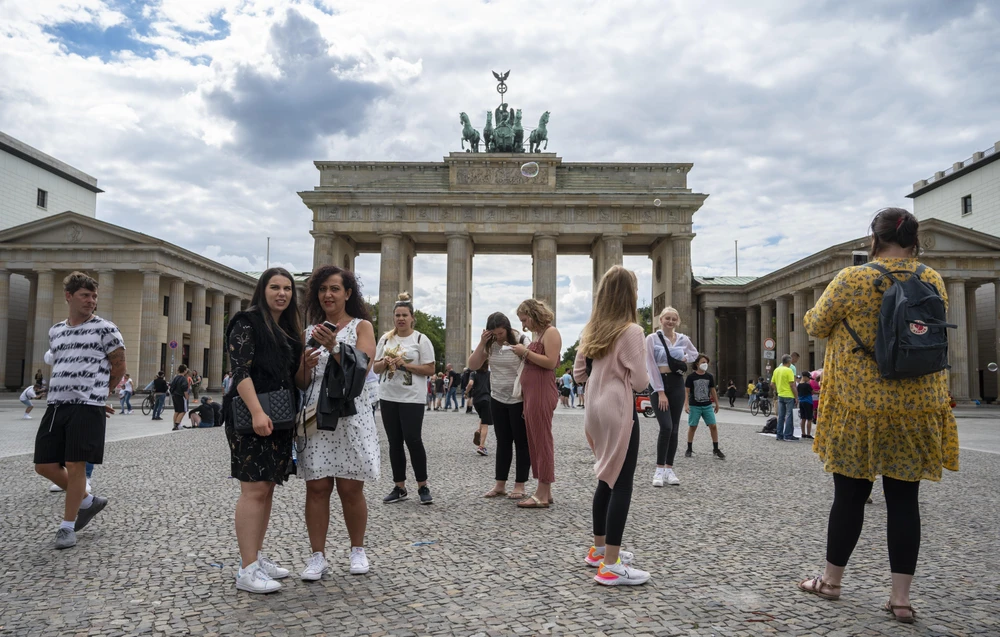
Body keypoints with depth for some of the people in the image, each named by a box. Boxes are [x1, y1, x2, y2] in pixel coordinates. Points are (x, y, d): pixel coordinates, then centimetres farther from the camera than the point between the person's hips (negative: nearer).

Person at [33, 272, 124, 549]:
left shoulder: (105, 329, -2)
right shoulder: (55, 331, 15)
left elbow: (119, 367, 2)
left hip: (87, 407, -6)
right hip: (56, 405, 6)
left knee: (75, 465, -5)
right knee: (44, 466, 4)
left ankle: (67, 527, 10)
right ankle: (88, 501, 26)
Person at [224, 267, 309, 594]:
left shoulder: (289, 329, 18)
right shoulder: (247, 322, -6)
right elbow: (241, 371, -16)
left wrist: (305, 366, 1)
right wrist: (257, 412, -25)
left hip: (279, 419, 8)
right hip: (253, 418, -8)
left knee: (268, 488, 12)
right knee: (254, 489, -9)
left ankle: (256, 556, 22)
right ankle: (247, 570, -4)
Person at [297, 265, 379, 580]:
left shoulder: (362, 326, 5)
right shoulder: (310, 331, 14)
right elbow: (301, 382, 13)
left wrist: (333, 347, -22)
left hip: (350, 415, -3)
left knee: (350, 489, 2)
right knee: (317, 487, 0)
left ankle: (357, 550, 19)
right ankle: (318, 556, 9)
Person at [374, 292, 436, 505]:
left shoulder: (421, 340, -3)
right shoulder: (386, 339, 10)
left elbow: (430, 369, -7)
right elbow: (376, 368, 13)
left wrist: (405, 365, -16)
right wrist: (385, 363, -9)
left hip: (411, 399, -5)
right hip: (388, 397, 5)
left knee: (413, 440, -7)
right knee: (394, 443, 8)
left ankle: (423, 486, 8)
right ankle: (400, 488, 17)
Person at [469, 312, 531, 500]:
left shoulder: (521, 340, -14)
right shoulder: (489, 344, 0)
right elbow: (473, 366, -2)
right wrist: (482, 343, -14)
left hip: (519, 400, -5)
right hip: (497, 399, 5)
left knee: (521, 442, 4)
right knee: (503, 442, 11)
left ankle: (520, 485, 11)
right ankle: (500, 484, 17)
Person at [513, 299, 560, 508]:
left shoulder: (551, 332, -5)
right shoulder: (536, 334, 20)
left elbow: (550, 362, -17)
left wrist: (526, 352, -11)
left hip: (542, 393, -9)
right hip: (530, 393, 9)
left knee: (542, 441, -7)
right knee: (534, 442, 9)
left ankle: (543, 495, -4)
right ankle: (544, 492, 15)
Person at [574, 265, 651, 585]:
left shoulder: (591, 330, 8)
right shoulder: (631, 331, -15)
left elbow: (579, 372, 13)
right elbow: (640, 382, -14)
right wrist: (634, 373, 5)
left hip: (597, 410, 8)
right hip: (620, 411, -8)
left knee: (607, 479, 19)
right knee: (622, 484, -4)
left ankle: (600, 548, 30)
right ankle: (611, 565, -3)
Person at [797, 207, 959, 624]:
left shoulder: (851, 280, -11)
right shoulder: (933, 282, 2)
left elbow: (817, 327, 1)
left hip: (860, 405, -3)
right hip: (917, 407, 3)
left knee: (850, 493, 8)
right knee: (903, 498, 8)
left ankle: (831, 580, 23)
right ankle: (901, 597, 13)